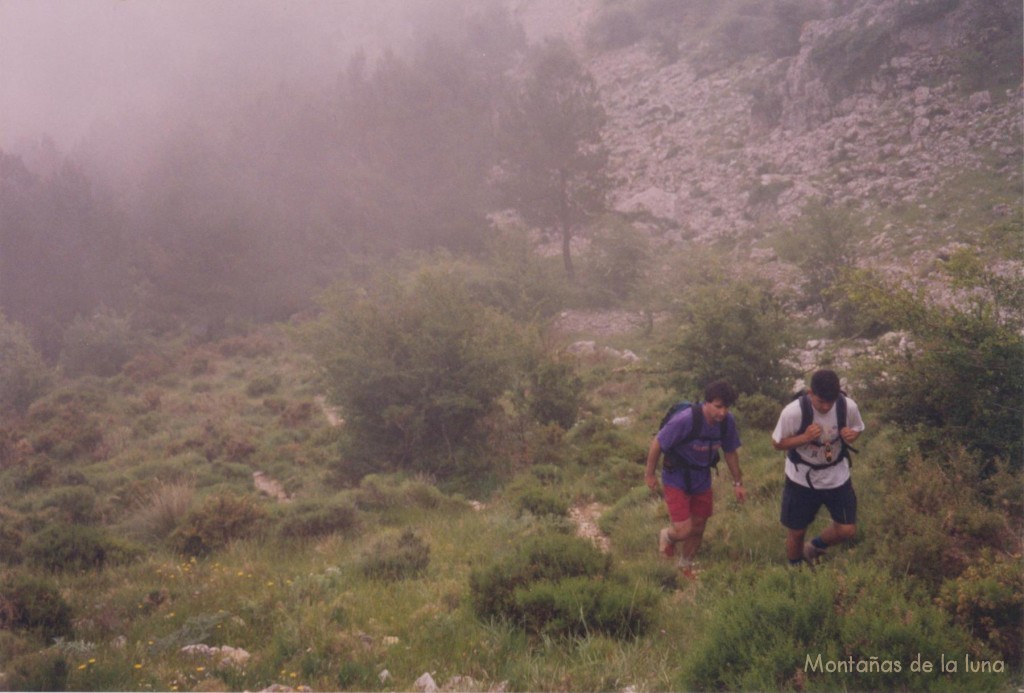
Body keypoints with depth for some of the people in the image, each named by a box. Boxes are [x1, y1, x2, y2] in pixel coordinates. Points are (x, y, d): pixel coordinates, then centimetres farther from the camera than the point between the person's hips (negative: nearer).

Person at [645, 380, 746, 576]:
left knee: (698, 528, 17)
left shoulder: (727, 422, -15)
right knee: (684, 530, -11)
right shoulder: (685, 420, -32)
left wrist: (737, 482, 10)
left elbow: (730, 452, 4)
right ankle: (666, 536, 27)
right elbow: (657, 443, -20)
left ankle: (685, 564, 45)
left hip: (702, 478, 5)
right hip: (676, 478, -5)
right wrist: (650, 475, -9)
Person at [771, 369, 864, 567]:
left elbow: (857, 429, 3)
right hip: (802, 479, -2)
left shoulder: (849, 407, -19)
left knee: (847, 530, 3)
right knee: (796, 532, 10)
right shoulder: (793, 412, -27)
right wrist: (805, 437, -31)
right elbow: (777, 443, -14)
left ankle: (813, 548, 34)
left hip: (837, 477, 2)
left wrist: (852, 435, -22)